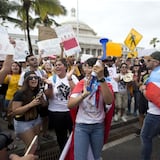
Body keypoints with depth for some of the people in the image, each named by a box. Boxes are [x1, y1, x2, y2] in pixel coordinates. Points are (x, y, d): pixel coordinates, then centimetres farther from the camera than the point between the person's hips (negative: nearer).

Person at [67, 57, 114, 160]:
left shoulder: (105, 84, -4)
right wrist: (84, 94, -33)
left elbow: (109, 101, -26)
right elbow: (70, 105, -14)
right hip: (81, 126, -1)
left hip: (98, 126, 1)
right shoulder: (81, 83, -4)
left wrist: (101, 78, -35)